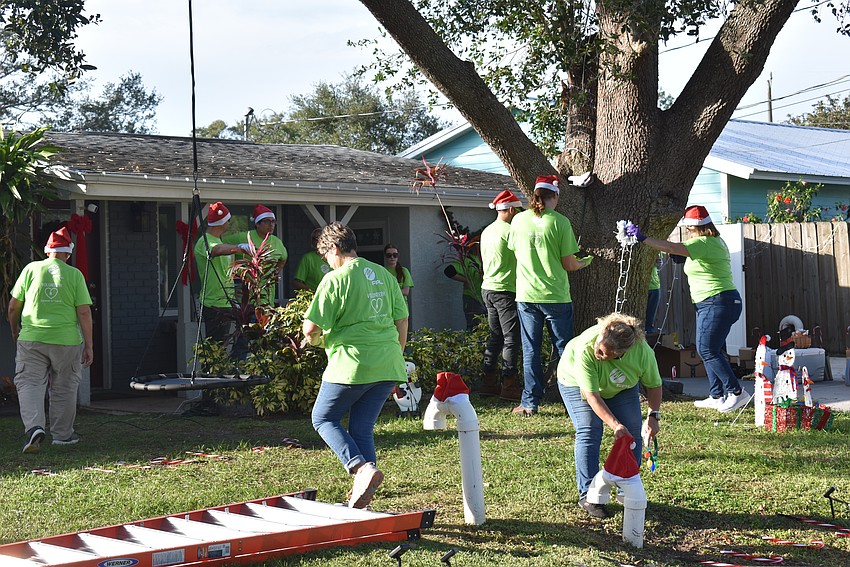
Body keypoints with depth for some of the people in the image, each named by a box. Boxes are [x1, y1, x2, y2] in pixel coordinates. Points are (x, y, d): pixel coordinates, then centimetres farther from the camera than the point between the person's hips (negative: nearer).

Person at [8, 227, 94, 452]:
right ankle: (62, 434, 23)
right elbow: (84, 312, -3)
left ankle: (34, 427, -18)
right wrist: (89, 346, 2)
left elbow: (13, 307, 7)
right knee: (64, 389, 14)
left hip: (31, 339, 0)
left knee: (29, 383, 3)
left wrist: (15, 331, 25)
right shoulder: (75, 274, 0)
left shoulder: (31, 269, 3)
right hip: (67, 341, 0)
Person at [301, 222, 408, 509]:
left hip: (352, 364, -6)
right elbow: (402, 319, 16)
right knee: (363, 428, 14)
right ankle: (361, 501, 10)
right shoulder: (384, 274, 12)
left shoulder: (335, 279, -9)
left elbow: (311, 327, -11)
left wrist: (313, 340, 12)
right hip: (388, 366, 7)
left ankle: (362, 467, -11)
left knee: (323, 419, 11)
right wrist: (397, 356, 26)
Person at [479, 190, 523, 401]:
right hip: (505, 290, -9)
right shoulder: (510, 231, -13)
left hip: (488, 288, 9)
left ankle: (489, 382, 16)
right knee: (511, 338, -5)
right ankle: (509, 385, -6)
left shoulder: (486, 232, 14)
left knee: (495, 336, 14)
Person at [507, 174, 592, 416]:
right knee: (564, 349, 8)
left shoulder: (518, 220, 1)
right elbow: (569, 264, -7)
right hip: (556, 296, -2)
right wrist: (584, 262, 14)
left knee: (530, 351, 8)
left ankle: (530, 403, 8)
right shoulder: (560, 221, -9)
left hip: (526, 296, 2)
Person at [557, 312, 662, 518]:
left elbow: (654, 385, -13)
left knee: (633, 432, -4)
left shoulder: (643, 352, -33)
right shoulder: (585, 349, -42)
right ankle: (587, 495, -11)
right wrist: (615, 425, -43)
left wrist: (653, 415, -23)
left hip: (622, 388, 4)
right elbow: (592, 395, -39)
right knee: (589, 432, -17)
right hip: (576, 382, -3)